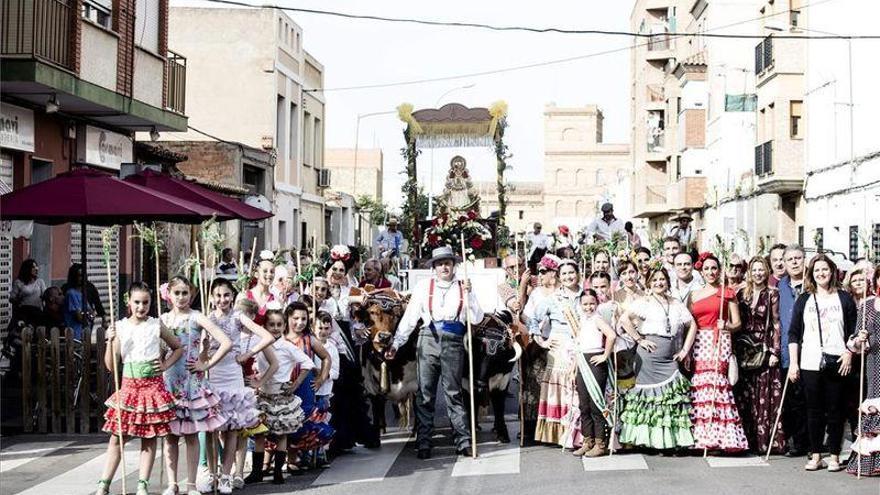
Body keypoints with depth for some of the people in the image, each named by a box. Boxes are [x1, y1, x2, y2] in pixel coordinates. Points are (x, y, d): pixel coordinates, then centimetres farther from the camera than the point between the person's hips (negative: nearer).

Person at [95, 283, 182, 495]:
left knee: (149, 437, 3)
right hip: (129, 385, 0)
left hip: (152, 385, 0)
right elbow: (111, 365, 0)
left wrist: (165, 365, 0)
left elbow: (178, 348, 15)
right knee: (116, 437, 0)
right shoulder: (120, 327, 2)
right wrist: (110, 342, -14)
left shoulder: (156, 326, 1)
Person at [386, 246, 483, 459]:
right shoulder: (424, 287, 8)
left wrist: (468, 294, -8)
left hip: (453, 343, 0)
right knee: (425, 393, 1)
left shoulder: (463, 287, 10)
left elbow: (477, 318, 4)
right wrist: (396, 344, 1)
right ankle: (423, 443, 5)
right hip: (428, 341, 0)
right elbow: (409, 318, 6)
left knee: (454, 393, 1)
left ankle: (463, 442, 4)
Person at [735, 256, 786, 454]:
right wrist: (735, 349, 5)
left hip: (765, 350, -3)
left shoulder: (772, 294, 1)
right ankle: (748, 440, 9)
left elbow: (776, 324, -2)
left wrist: (775, 351, -9)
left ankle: (765, 440, -1)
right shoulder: (741, 294, 11)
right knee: (744, 397, 3)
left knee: (765, 397, -4)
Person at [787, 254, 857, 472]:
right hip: (810, 363, 1)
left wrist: (849, 354, -5)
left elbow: (853, 331, 8)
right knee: (814, 410, 4)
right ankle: (816, 456, 11)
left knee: (835, 410, 2)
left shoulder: (844, 298, 7)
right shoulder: (804, 300, 9)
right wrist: (793, 363, 1)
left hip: (836, 362, -1)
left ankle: (834, 456, 10)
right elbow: (794, 333, 7)